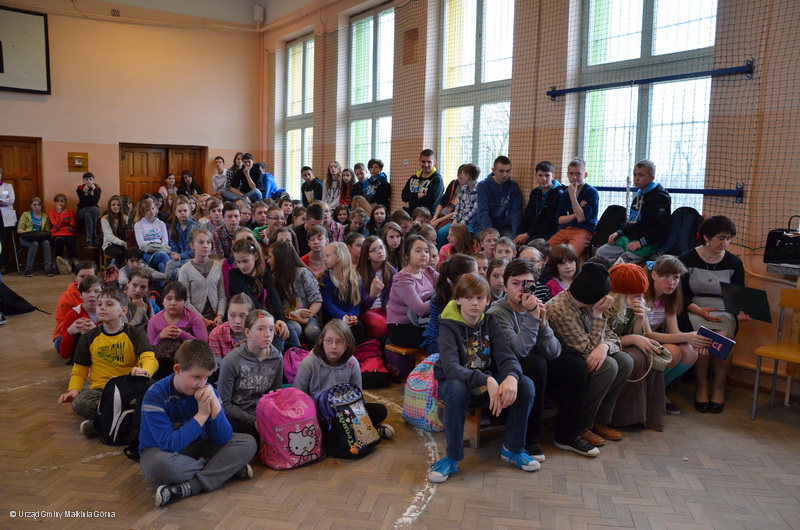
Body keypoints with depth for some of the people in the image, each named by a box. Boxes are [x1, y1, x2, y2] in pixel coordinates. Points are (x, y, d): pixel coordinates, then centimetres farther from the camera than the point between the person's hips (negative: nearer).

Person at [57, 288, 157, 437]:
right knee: (79, 403, -32)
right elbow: (80, 371, 14)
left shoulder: (135, 335, 1)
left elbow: (150, 359, -16)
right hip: (100, 390, 2)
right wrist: (74, 390, -7)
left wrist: (144, 371, -40)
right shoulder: (89, 337, 10)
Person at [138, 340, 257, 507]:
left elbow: (222, 440, -13)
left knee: (248, 442, -14)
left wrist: (215, 404, -27)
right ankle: (228, 468, -16)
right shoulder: (155, 396, -21)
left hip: (196, 447, 4)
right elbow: (169, 445, -28)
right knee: (160, 465, -41)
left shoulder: (208, 391, -9)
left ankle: (189, 487, -27)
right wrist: (202, 414, -25)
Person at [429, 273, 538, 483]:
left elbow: (507, 356, -14)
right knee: (457, 388, -39)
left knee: (526, 384, -21)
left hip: (489, 381, 4)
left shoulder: (490, 322, -1)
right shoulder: (449, 326, -15)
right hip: (455, 382, -4)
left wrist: (511, 377, -39)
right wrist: (487, 380, -45)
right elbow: (450, 367, -31)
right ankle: (452, 457, -21)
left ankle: (512, 449, -2)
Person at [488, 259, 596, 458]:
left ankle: (567, 435, 1)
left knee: (576, 364, -11)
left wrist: (542, 322, -21)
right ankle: (529, 439, -19)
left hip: (538, 368, 6)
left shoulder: (536, 307, 1)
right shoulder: (496, 313, -15)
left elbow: (553, 353, -7)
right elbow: (518, 351, -29)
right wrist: (532, 317, -30)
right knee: (536, 363, -32)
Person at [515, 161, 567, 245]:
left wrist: (527, 235, -12)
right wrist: (520, 235, -4)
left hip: (549, 234, -6)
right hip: (532, 233, 6)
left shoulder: (559, 194, -7)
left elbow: (552, 225, -12)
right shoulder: (535, 192, 17)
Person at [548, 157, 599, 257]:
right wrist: (575, 214, -6)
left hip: (583, 231, -5)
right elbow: (560, 220, 11)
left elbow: (581, 218, -11)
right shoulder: (565, 194, 19)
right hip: (565, 230, 5)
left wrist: (572, 195, -8)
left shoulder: (591, 192, 1)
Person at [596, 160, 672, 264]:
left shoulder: (659, 197, -9)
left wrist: (641, 242, -23)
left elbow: (662, 227, -18)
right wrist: (619, 233, 12)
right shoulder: (639, 195, 21)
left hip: (648, 243, -9)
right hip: (628, 239, 9)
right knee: (600, 252, -2)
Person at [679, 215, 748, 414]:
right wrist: (700, 311, -18)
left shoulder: (734, 263, 8)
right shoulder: (687, 259, 1)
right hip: (694, 312, -2)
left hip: (724, 313, 2)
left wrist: (740, 313, -14)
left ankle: (719, 388, -8)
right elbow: (681, 295, -2)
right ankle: (702, 387, -9)